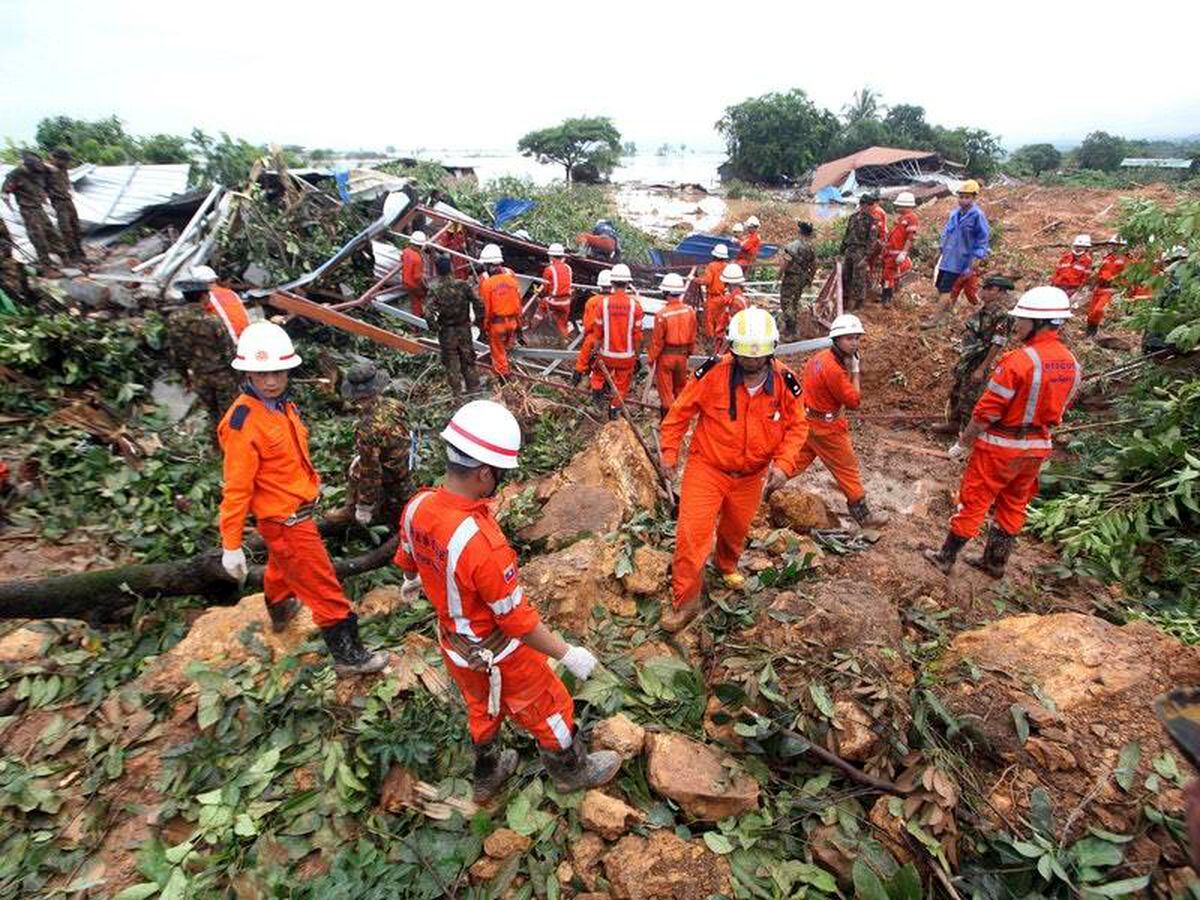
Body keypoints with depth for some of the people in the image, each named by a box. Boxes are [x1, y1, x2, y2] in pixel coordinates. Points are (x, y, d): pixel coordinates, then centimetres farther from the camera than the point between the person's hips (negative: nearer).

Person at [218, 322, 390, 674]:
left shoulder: (281, 404, -1)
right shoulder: (243, 423, -25)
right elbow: (236, 488, -22)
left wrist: (312, 484, 22)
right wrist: (231, 546, -17)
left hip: (296, 509, 9)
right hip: (286, 520, -9)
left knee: (282, 564, 34)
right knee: (324, 588, 0)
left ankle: (280, 609, 61)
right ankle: (348, 655, 14)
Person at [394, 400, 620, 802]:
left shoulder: (417, 506, -17)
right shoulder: (482, 542, -41)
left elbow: (407, 559, 6)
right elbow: (517, 619, -29)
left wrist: (413, 581, 29)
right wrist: (567, 653, -15)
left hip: (453, 644, 7)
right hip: (496, 655, -7)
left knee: (483, 708, 32)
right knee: (548, 707, 21)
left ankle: (488, 775, 56)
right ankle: (572, 770, 47)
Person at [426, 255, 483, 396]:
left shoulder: (434, 290, -16)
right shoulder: (462, 285, -10)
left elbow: (428, 313, -25)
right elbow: (478, 302, -12)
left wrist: (434, 328, -9)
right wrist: (479, 319, 2)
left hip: (446, 331, -2)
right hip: (464, 328, 2)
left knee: (451, 362, 13)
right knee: (468, 359, 17)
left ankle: (457, 392, 21)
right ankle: (474, 388, 25)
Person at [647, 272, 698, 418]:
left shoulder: (662, 314, -22)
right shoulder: (690, 311, -7)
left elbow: (657, 340, -15)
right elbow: (692, 337, 5)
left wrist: (651, 358, -2)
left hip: (665, 356, -5)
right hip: (682, 355, 5)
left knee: (665, 388, 8)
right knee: (680, 386, 22)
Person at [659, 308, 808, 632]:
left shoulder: (786, 382, -13)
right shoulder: (713, 372, -22)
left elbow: (798, 426, -1)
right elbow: (681, 410, -9)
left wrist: (784, 464, -15)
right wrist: (669, 451, -6)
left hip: (751, 476, 3)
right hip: (706, 468, -3)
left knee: (736, 529, 24)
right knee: (692, 532, -10)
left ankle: (727, 566, 58)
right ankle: (684, 602, 9)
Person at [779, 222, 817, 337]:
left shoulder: (792, 246, -19)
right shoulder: (811, 247, 3)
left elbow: (786, 263, -21)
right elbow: (814, 266, 10)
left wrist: (779, 276, -9)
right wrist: (810, 279, 22)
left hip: (791, 278, -7)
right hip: (803, 279, 7)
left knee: (786, 303, 1)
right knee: (796, 303, 19)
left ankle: (789, 331, -3)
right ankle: (795, 330, 28)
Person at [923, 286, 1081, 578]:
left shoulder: (1017, 360, -24)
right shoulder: (1071, 364, 0)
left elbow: (987, 411, -21)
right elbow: (1058, 411, 10)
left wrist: (962, 443, -10)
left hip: (1000, 447, -7)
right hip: (1038, 448, 7)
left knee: (973, 502, 6)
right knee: (1013, 506, 19)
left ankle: (946, 557, 20)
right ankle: (995, 562, 33)